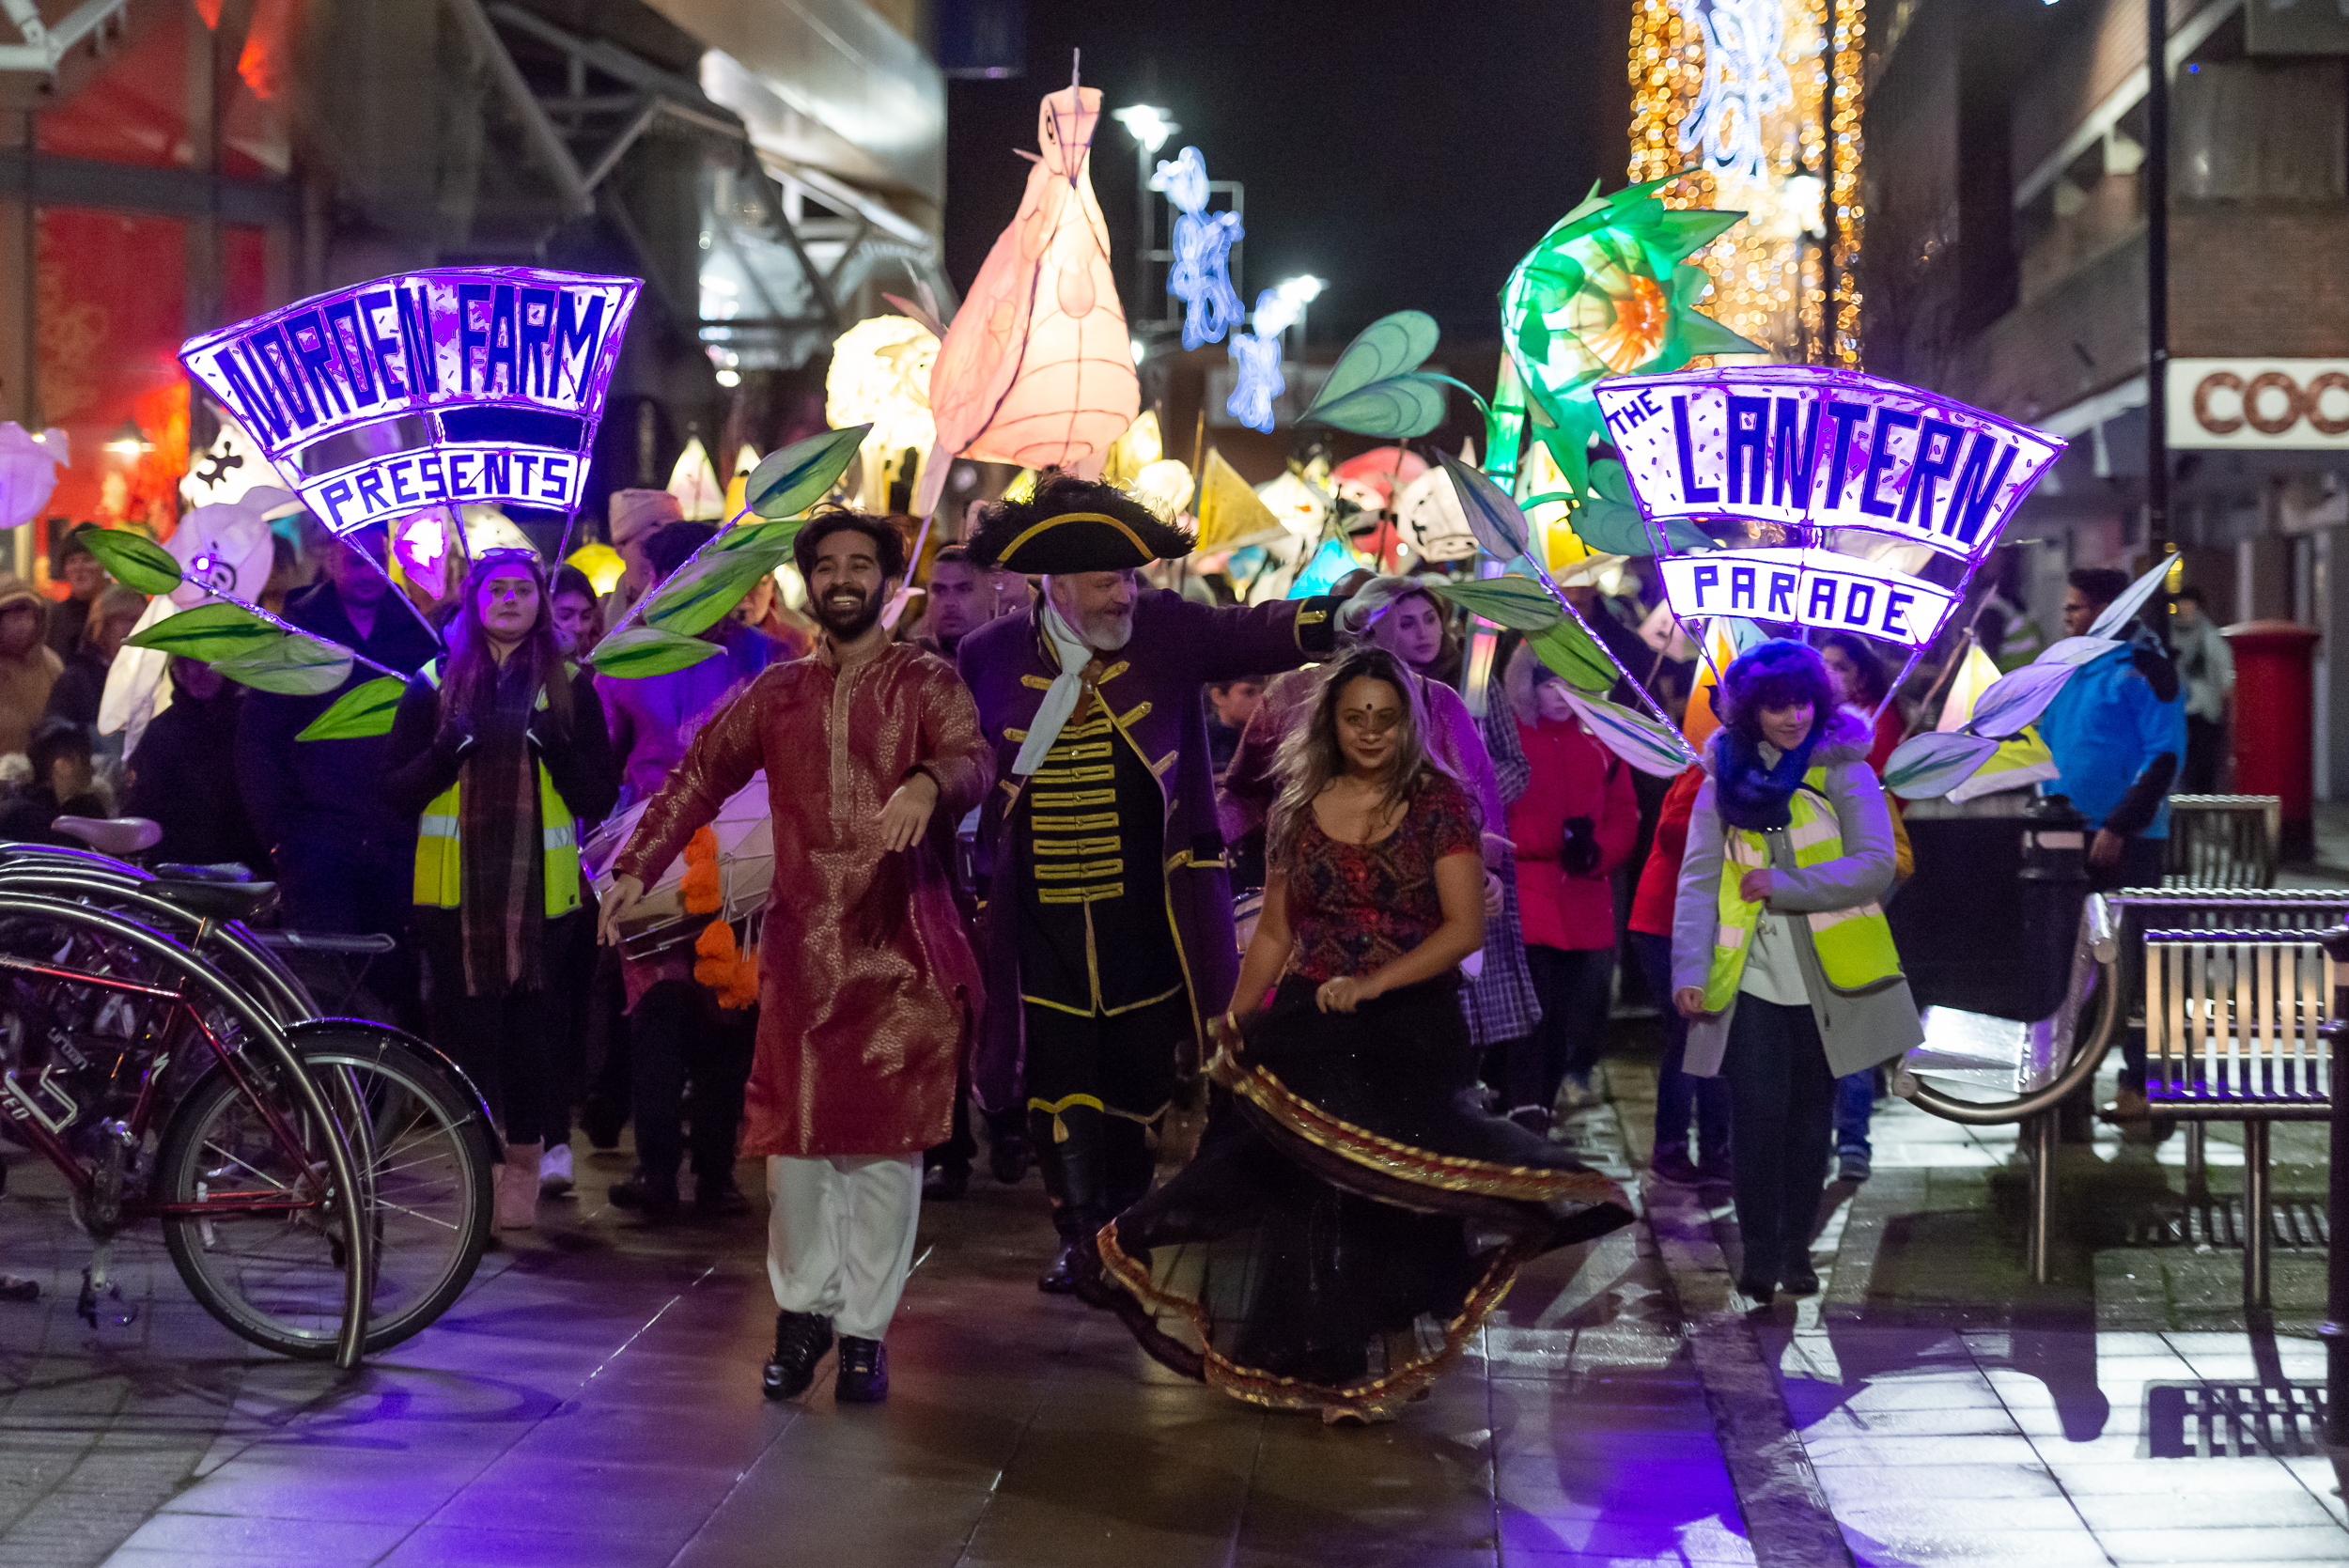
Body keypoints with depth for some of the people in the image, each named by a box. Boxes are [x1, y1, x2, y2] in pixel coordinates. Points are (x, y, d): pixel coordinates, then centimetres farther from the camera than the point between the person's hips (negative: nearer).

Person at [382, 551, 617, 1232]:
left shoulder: (570, 688, 10)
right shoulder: (434, 685, 10)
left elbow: (598, 797, 6)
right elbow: (396, 790, 6)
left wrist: (554, 746, -11)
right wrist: (448, 749, -11)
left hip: (540, 886, 0)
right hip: (455, 885, 0)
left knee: (529, 1022, -3)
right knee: (464, 1021, -4)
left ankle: (522, 1167, 7)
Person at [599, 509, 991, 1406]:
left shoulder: (927, 685, 4)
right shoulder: (778, 694, 15)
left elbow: (974, 761, -14)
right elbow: (701, 775, 16)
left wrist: (929, 783, -37)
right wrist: (637, 867, 4)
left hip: (901, 950, -2)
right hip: (802, 947, 3)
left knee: (885, 1141, -2)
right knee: (794, 1137, 2)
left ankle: (866, 1331, 7)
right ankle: (803, 1310, 19)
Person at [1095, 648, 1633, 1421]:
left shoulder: (1440, 804, -2)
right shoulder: (1299, 808, 9)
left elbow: (1465, 928, -11)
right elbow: (1274, 933, 14)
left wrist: (1372, 983, -22)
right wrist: (1233, 1022, 5)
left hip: (1411, 1031, -3)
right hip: (1307, 1032, 3)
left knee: (1389, 1196, -2)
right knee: (1300, 1190, 0)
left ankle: (1374, 1364, 10)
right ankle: (1309, 1360, 16)